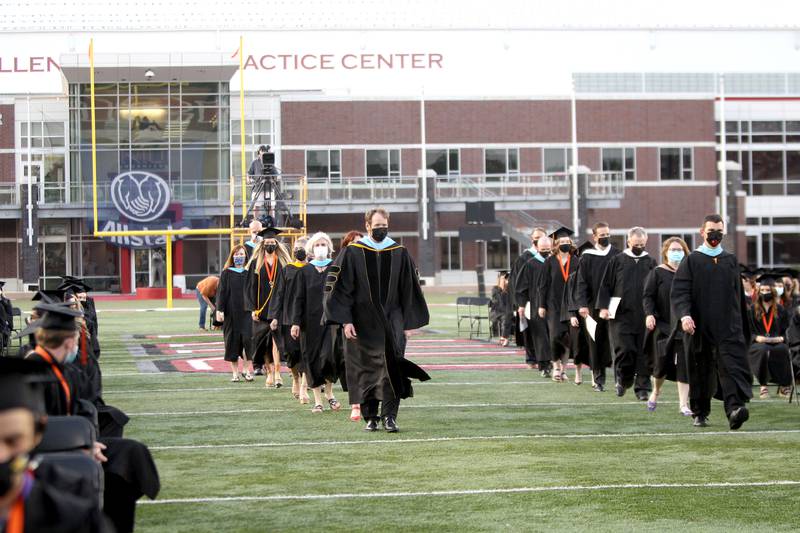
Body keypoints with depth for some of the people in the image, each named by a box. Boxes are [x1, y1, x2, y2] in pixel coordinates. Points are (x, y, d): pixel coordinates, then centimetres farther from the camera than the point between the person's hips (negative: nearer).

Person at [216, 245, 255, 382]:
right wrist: (220, 310, -9)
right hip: (231, 313, 0)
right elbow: (221, 292, 1)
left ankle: (247, 370, 0)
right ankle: (235, 372, 9)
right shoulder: (227, 273, 5)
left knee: (247, 339, -10)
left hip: (246, 312, 0)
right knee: (232, 340, 2)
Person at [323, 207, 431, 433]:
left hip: (392, 321, 1)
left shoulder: (399, 253, 6)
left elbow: (409, 289, 10)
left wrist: (409, 322, 5)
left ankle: (390, 416, -11)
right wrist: (345, 320, -10)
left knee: (392, 365, -13)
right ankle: (370, 417, 14)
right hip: (362, 322, -1)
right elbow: (341, 288, -2)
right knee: (365, 370, 3)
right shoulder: (352, 253, -1)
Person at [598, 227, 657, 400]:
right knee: (624, 349, -8)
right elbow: (606, 285, 5)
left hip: (644, 317, 1)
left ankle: (642, 387, 6)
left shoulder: (651, 263, 8)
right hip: (622, 315, -1)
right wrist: (604, 307, -5)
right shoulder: (617, 261, 6)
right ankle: (623, 380, 16)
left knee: (644, 353, 0)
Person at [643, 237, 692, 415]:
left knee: (684, 364, -4)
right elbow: (648, 295, -5)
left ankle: (683, 404, 0)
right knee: (663, 362, -2)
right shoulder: (657, 273, 1)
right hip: (663, 325, -2)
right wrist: (649, 314, -20)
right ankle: (656, 391, 29)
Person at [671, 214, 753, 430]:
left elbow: (739, 296, 17)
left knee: (732, 366, -15)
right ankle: (700, 413, 20)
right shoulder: (691, 261, 2)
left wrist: (743, 328, 18)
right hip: (700, 327, -1)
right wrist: (684, 315, -25)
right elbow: (680, 291, -7)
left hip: (729, 327, 1)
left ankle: (734, 408, -28)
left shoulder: (731, 260, 12)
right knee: (701, 372, 6)